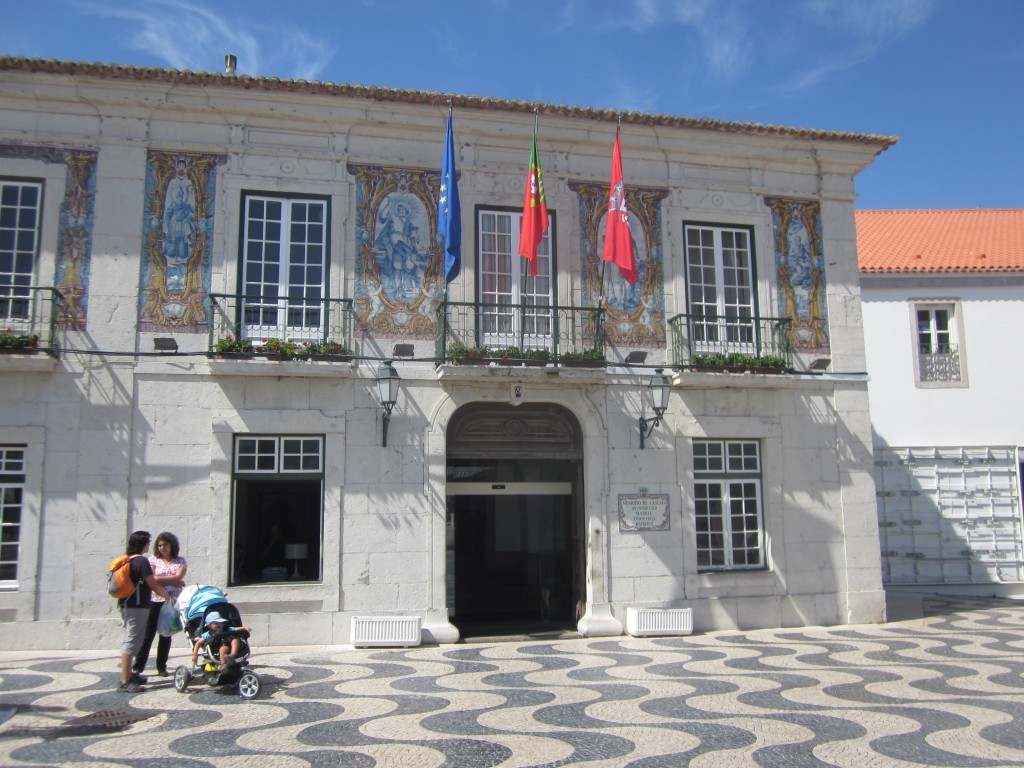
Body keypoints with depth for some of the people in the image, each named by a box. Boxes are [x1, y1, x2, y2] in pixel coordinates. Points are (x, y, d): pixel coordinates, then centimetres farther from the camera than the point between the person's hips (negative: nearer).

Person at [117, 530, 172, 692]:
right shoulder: (142, 561, -16)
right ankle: (124, 681, -8)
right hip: (138, 606, -10)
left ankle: (128, 674, 28)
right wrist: (169, 596, -3)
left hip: (126, 605, 10)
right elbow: (153, 585, -14)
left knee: (128, 640, 17)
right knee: (132, 642, -8)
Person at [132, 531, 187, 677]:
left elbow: (178, 577, -9)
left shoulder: (180, 561, 7)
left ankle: (162, 667, 16)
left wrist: (158, 579, -14)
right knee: (147, 634, -3)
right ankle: (138, 666, 5)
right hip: (154, 601, -1)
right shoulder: (153, 559, 4)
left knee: (166, 635, 8)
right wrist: (173, 582, -10)